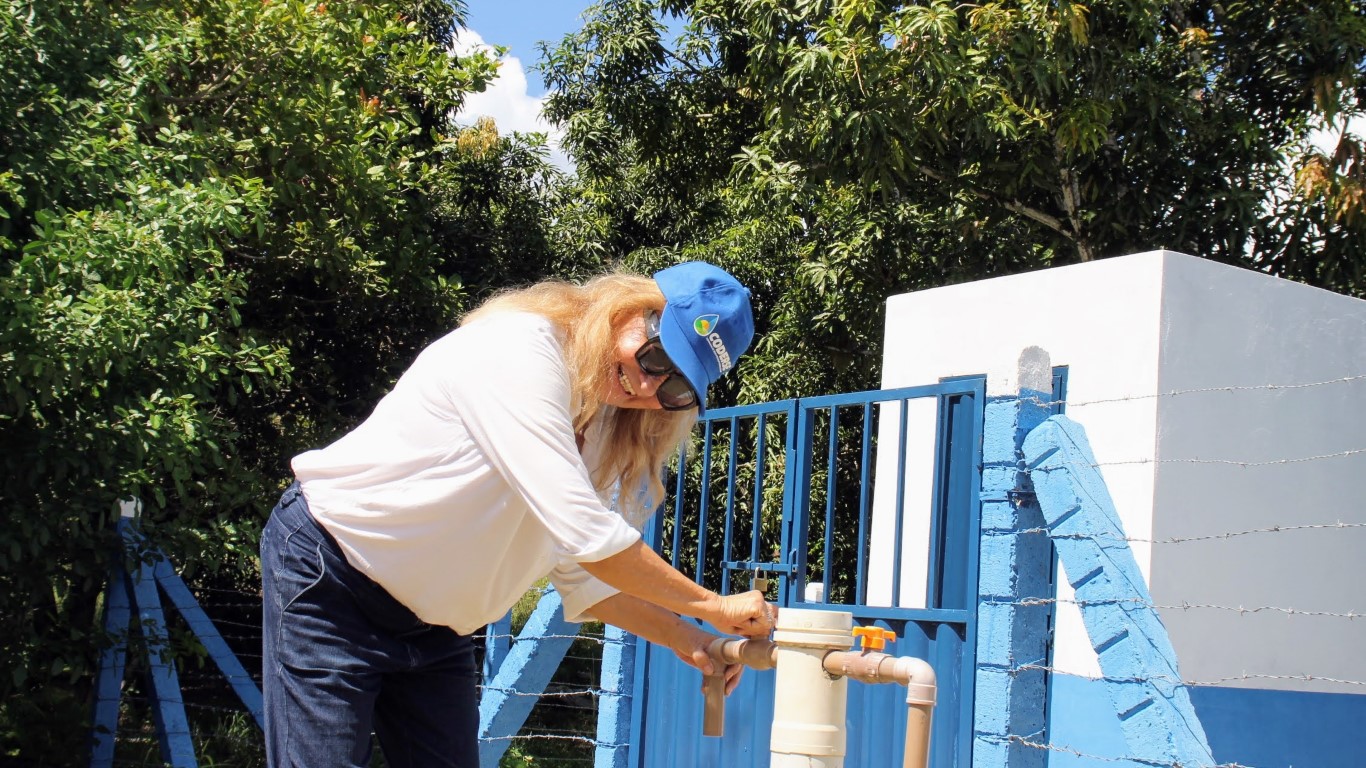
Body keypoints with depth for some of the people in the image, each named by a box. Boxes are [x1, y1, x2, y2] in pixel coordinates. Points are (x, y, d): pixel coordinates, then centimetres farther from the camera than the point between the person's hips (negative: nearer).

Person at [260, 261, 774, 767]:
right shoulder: (520, 348, -24)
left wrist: (684, 639, -8)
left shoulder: (599, 425, 3)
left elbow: (581, 575, 4)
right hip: (327, 578, -8)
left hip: (432, 623, 8)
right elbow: (585, 535, -29)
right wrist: (712, 608, -20)